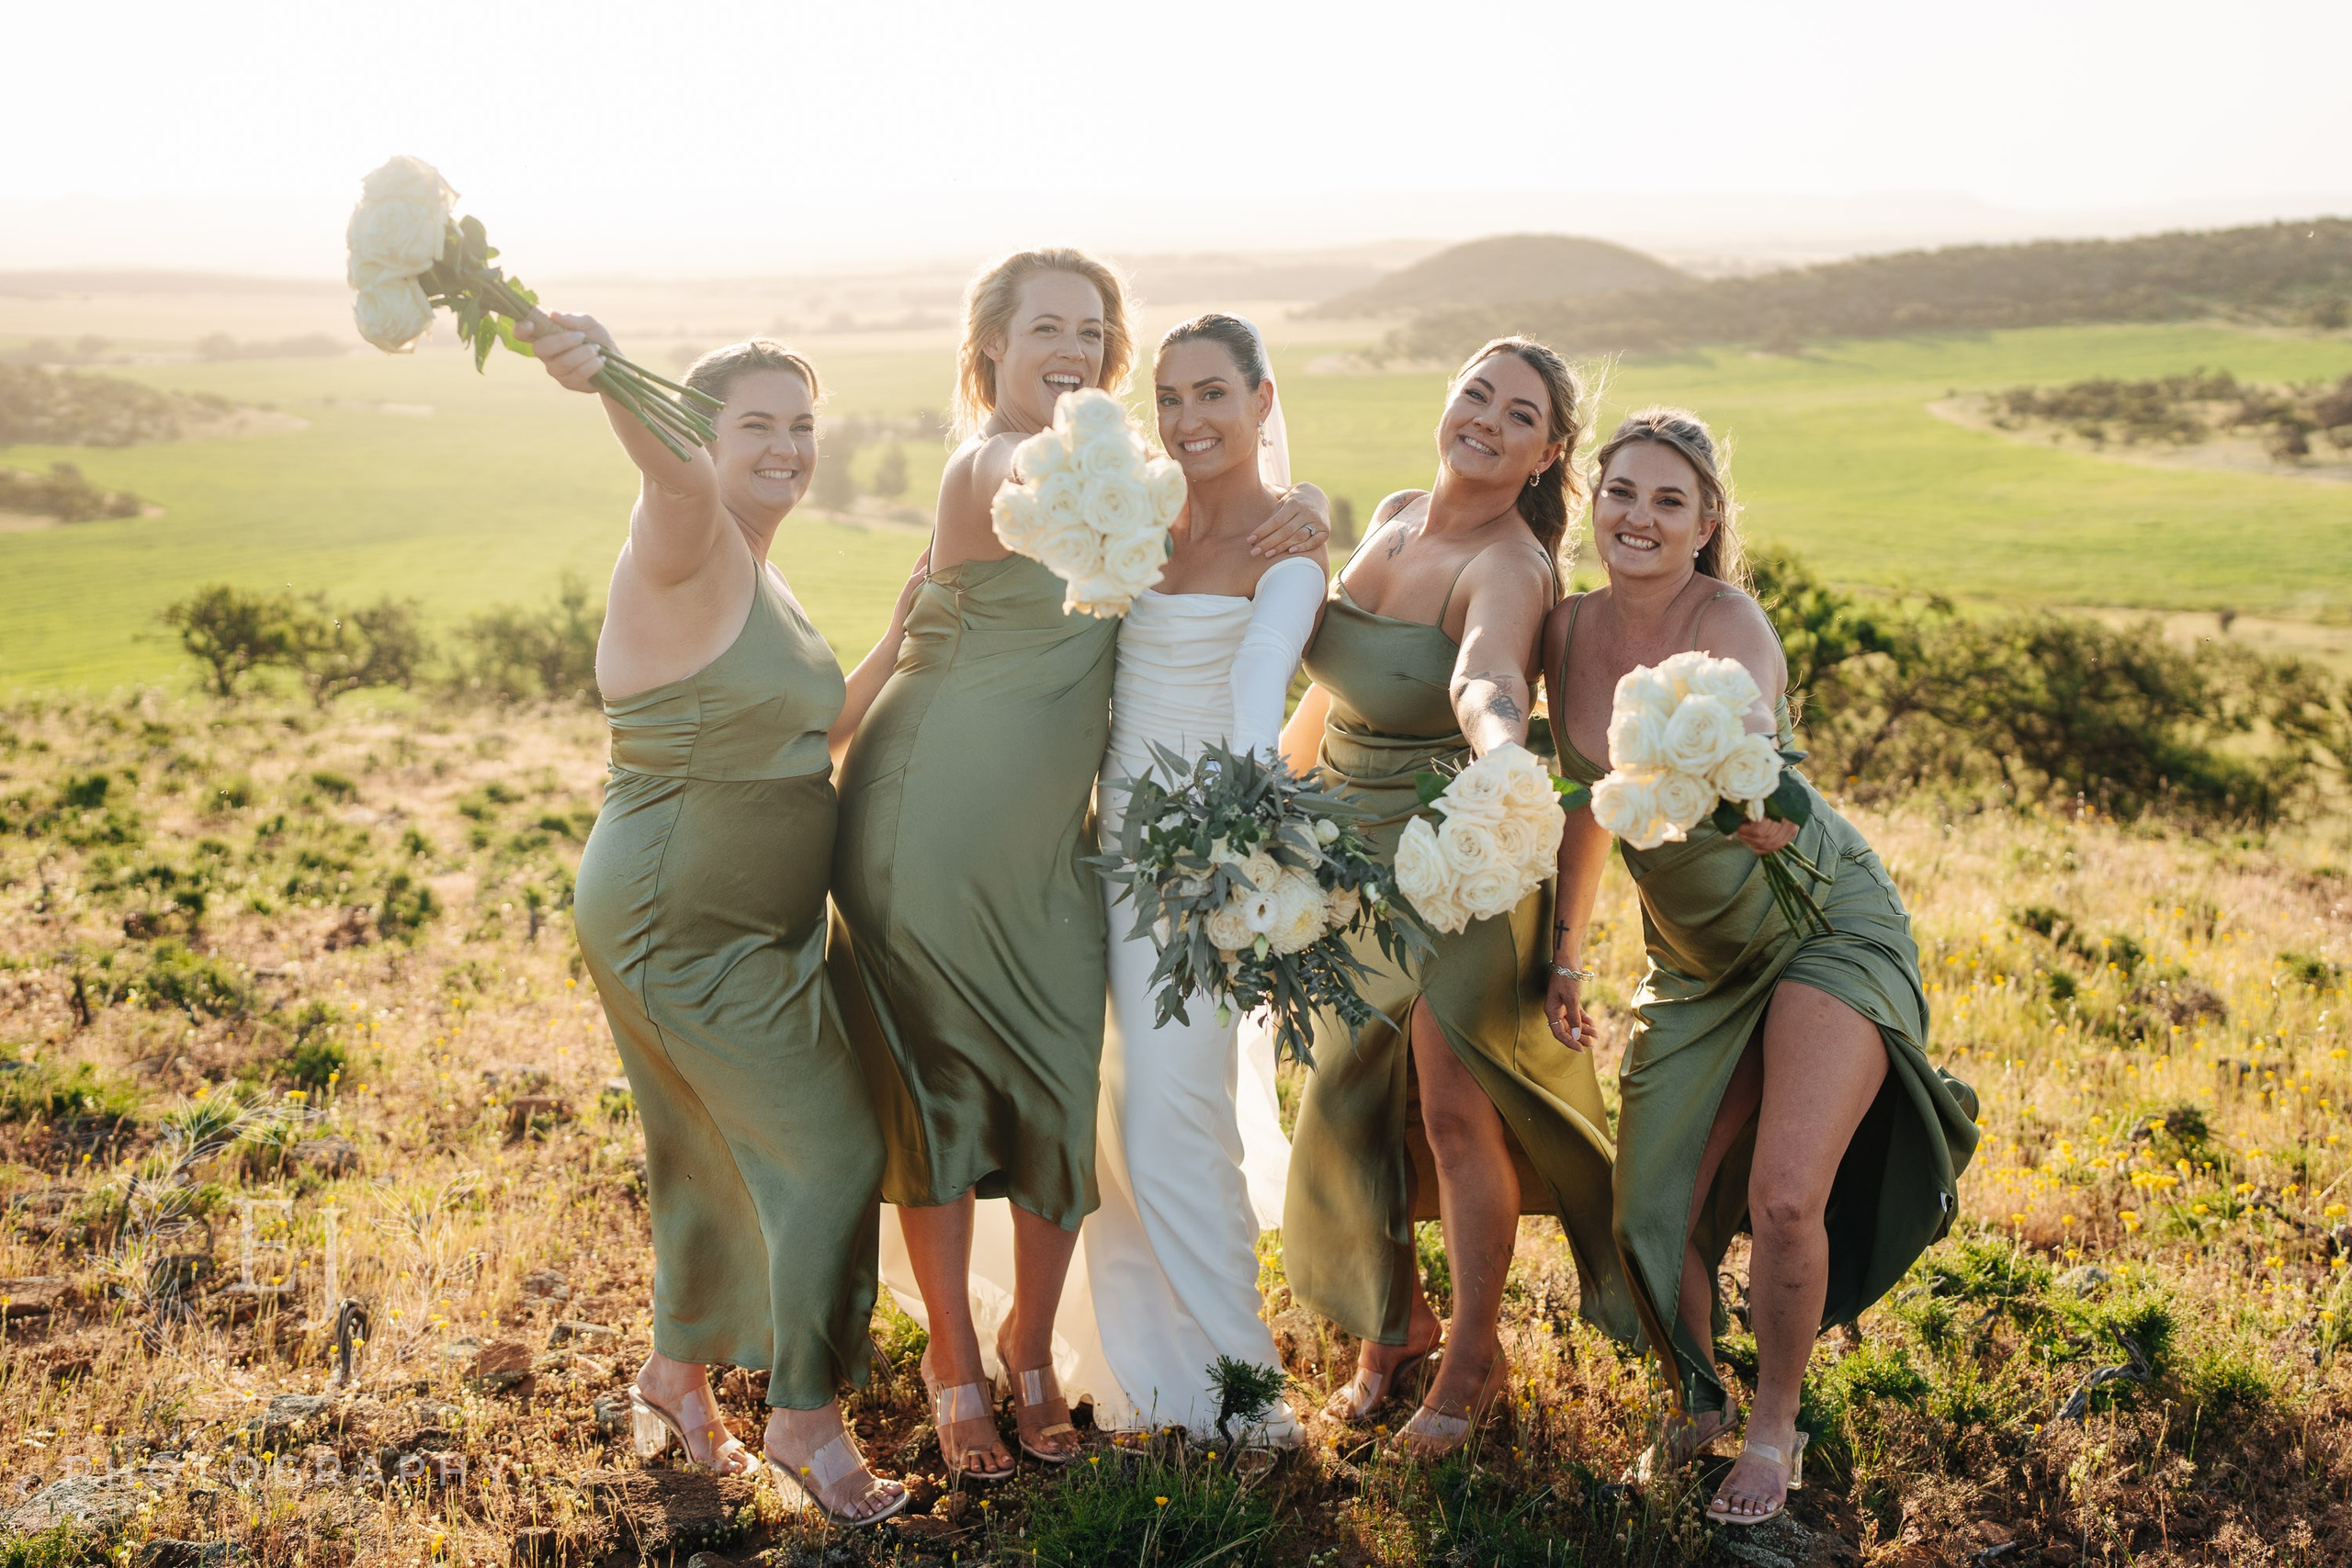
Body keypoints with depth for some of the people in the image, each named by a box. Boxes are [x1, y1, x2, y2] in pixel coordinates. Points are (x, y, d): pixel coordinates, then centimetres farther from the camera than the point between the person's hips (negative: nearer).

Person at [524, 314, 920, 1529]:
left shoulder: (756, 576, 14)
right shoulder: (686, 550, -17)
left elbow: (820, 728, 22)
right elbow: (676, 472, -42)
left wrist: (903, 634, 14)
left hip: (744, 926, 10)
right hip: (685, 929, -10)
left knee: (722, 1155, 21)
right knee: (831, 1147, -4)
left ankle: (679, 1377, 40)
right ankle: (807, 1419, 11)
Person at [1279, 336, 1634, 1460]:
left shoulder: (1512, 568, -20)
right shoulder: (1395, 517, 1)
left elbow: (1483, 681, -43)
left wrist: (1501, 747, -64)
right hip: (1354, 853, 7)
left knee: (1455, 1106, -4)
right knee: (1348, 1101, 12)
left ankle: (1472, 1355, 18)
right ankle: (1394, 1326, 33)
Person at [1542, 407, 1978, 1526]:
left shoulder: (1730, 624, -22)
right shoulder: (1570, 632, -4)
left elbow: (1772, 824, -35)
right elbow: (1587, 798, 11)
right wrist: (1565, 947, 13)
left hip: (1827, 926, -5)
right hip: (1695, 958, 5)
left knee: (1785, 1197, -19)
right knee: (1651, 1219, 0)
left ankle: (1774, 1428, 8)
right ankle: (1696, 1405, 30)